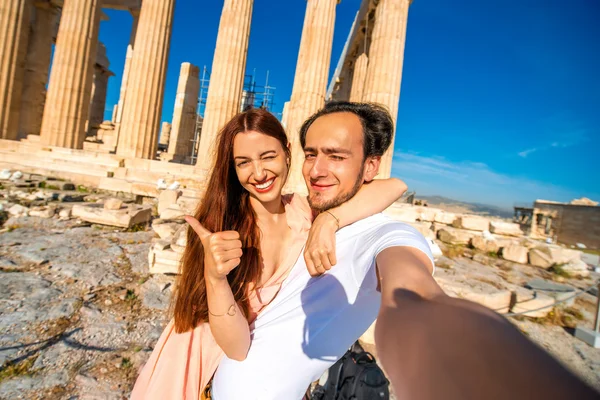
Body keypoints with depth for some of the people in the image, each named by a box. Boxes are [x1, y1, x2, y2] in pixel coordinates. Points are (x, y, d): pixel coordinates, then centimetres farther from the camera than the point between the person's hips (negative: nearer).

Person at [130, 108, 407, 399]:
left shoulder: (305, 211, -17)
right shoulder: (218, 224, -25)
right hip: (201, 362, -2)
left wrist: (328, 220, -37)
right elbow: (237, 346, -28)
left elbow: (395, 186, -23)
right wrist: (214, 276, -45)